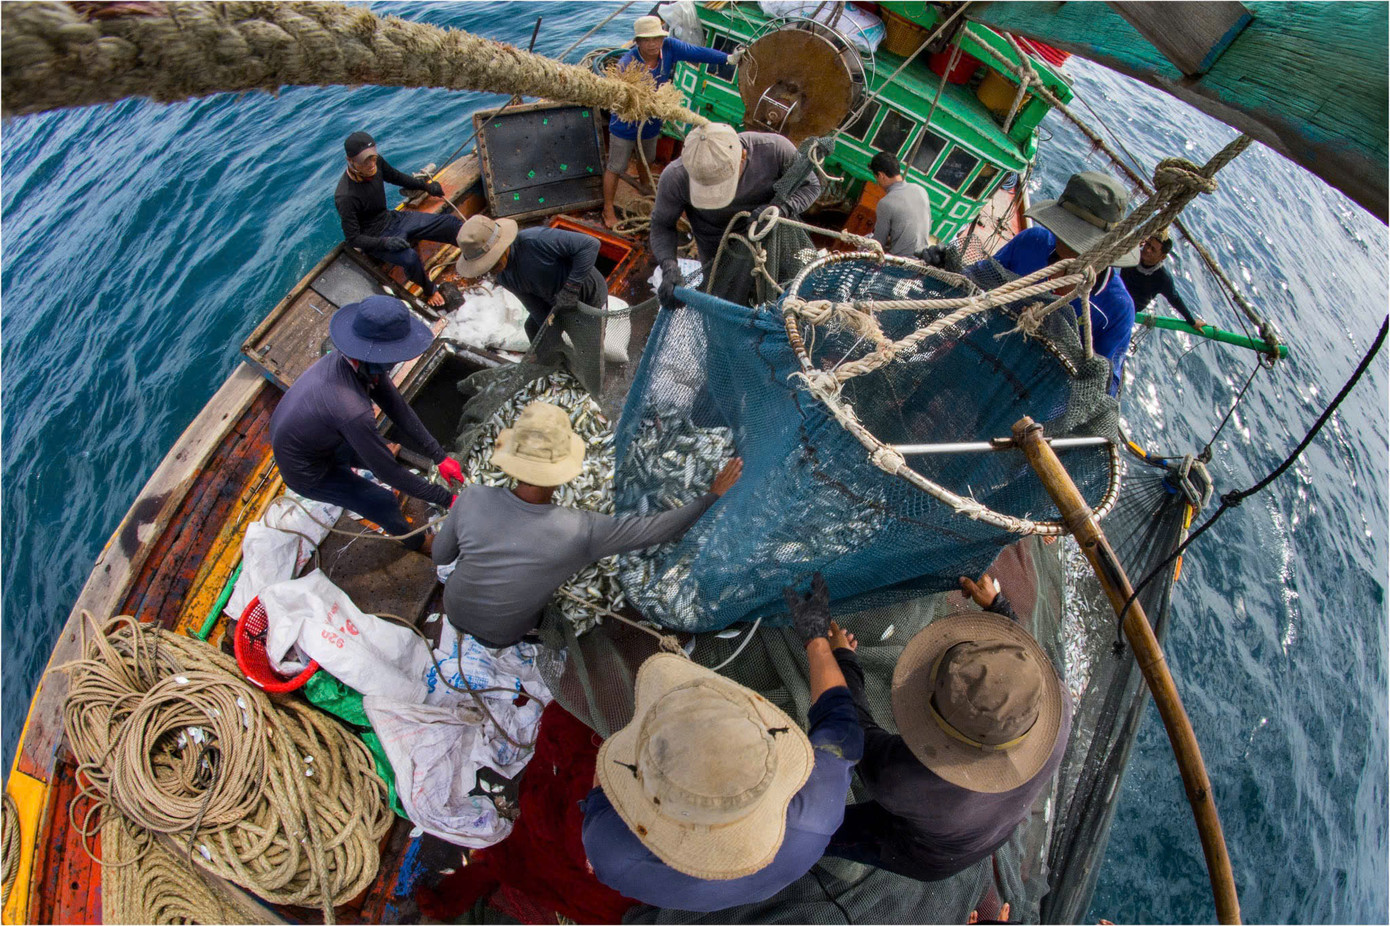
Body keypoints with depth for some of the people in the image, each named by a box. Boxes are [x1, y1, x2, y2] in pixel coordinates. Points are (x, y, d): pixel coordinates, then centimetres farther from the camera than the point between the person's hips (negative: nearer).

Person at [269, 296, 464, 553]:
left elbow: (398, 409, -11)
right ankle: (413, 541, 32)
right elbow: (389, 471, -32)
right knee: (385, 502, 3)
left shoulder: (351, 360, -19)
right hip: (307, 472, -7)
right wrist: (446, 499, -23)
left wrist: (440, 457, -11)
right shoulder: (353, 412, -44)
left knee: (378, 453, 21)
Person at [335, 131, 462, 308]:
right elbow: (352, 238, -23)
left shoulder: (377, 162, -10)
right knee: (410, 257, -37)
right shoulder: (346, 197, -30)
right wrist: (385, 243, -36)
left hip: (392, 219, 8)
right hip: (375, 238, -7)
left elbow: (396, 177, 14)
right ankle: (430, 291, -9)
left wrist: (426, 186, 14)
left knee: (448, 222, -2)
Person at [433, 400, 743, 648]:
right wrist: (714, 495, -15)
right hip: (501, 636, -2)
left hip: (453, 610, 2)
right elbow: (658, 529, -28)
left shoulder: (473, 498, -31)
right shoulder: (582, 531, -38)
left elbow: (440, 556, -12)